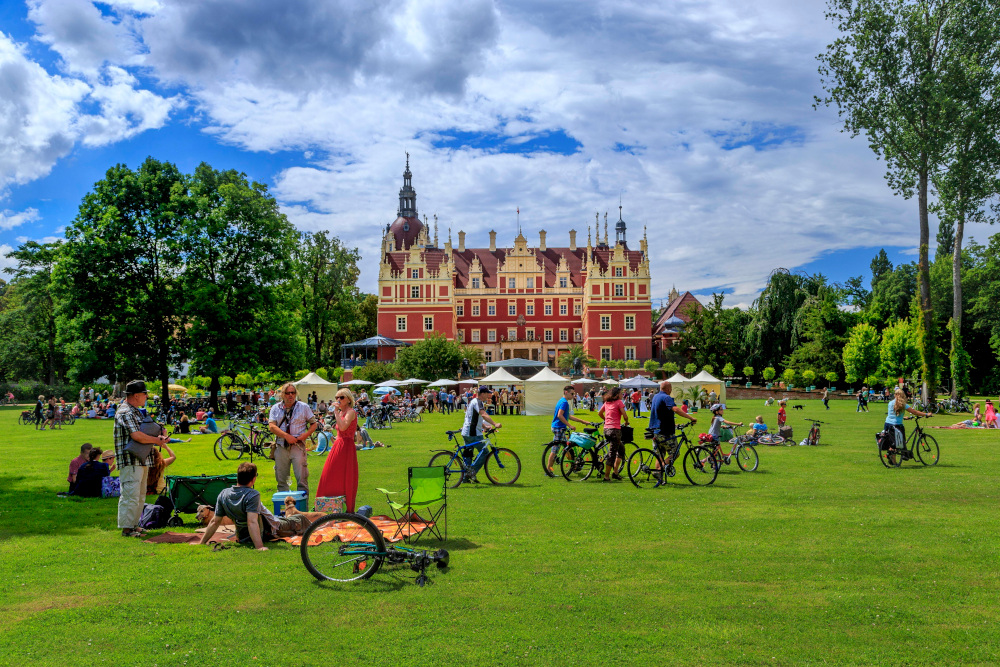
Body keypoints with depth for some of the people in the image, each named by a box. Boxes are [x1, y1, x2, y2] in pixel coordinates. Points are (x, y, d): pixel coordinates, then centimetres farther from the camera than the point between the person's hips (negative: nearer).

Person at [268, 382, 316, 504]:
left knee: (302, 478, -8)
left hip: (298, 446, -2)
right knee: (281, 479, 7)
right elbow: (271, 426, -1)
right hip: (281, 446, 2)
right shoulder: (276, 408, 10)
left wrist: (305, 435, -7)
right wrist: (286, 436, -14)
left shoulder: (303, 407, 9)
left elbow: (313, 423, 11)